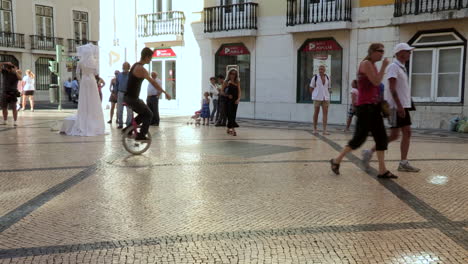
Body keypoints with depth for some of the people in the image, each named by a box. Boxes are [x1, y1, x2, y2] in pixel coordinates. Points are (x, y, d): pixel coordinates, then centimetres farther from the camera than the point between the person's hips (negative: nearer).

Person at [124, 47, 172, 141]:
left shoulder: (135, 65, 12)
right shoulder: (141, 69, -19)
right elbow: (153, 82, -25)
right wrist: (165, 93, -24)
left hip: (127, 97, 9)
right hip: (132, 98, -9)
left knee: (144, 113, 23)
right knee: (149, 115, 4)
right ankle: (141, 135, 3)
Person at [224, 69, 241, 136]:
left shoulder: (237, 82, 8)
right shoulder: (226, 82, 1)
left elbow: (239, 91, 1)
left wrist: (238, 99, -15)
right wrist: (228, 95, -12)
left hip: (235, 100, 3)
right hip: (228, 100, -3)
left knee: (233, 115, 7)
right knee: (230, 114, -10)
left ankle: (229, 128, 21)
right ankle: (233, 129, -18)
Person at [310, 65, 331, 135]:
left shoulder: (327, 78, 8)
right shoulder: (315, 77, -2)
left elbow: (328, 88, 15)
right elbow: (311, 88, 2)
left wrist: (328, 95, 7)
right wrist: (314, 94, -3)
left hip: (325, 98, 3)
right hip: (317, 98, -3)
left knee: (325, 113, -3)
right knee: (316, 113, 3)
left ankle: (324, 130, -2)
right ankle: (315, 129, 14)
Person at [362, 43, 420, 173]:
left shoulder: (402, 68, 18)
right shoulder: (394, 67, -10)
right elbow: (392, 88, -19)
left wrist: (403, 106, 18)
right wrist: (399, 106, -24)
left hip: (403, 106, 9)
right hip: (396, 107, -9)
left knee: (407, 133, 5)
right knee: (394, 135, -8)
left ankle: (404, 163, 9)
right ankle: (370, 152, 3)